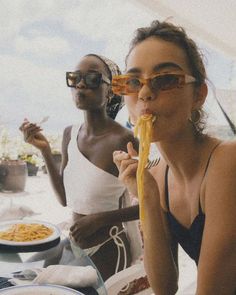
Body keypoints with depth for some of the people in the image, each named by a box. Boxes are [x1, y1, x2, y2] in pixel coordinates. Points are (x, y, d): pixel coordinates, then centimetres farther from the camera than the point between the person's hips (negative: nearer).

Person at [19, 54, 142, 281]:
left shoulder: (123, 140, -21)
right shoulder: (70, 134, -1)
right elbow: (65, 199, 4)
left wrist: (99, 219, -19)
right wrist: (45, 151, -4)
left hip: (110, 251, -6)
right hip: (75, 247, 7)